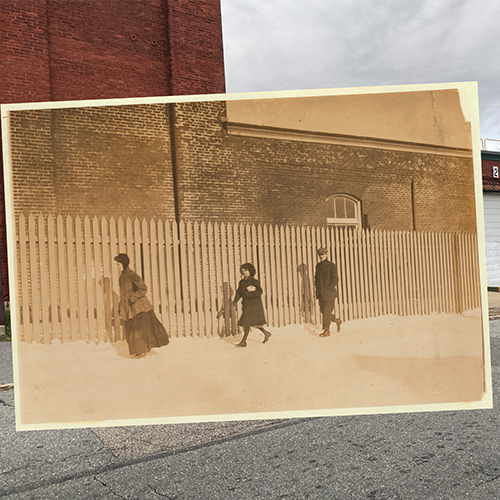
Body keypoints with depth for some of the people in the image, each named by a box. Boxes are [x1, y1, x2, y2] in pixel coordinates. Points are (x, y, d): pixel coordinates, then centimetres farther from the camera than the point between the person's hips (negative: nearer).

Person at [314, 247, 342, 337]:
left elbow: (335, 279, -9)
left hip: (329, 292, -6)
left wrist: (328, 288, -15)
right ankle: (337, 320, 32)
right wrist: (317, 288, 8)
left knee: (327, 311, -7)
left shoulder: (331, 265, -5)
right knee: (323, 311, 10)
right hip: (321, 293, 7)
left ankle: (326, 330, 1)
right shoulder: (318, 265, 13)